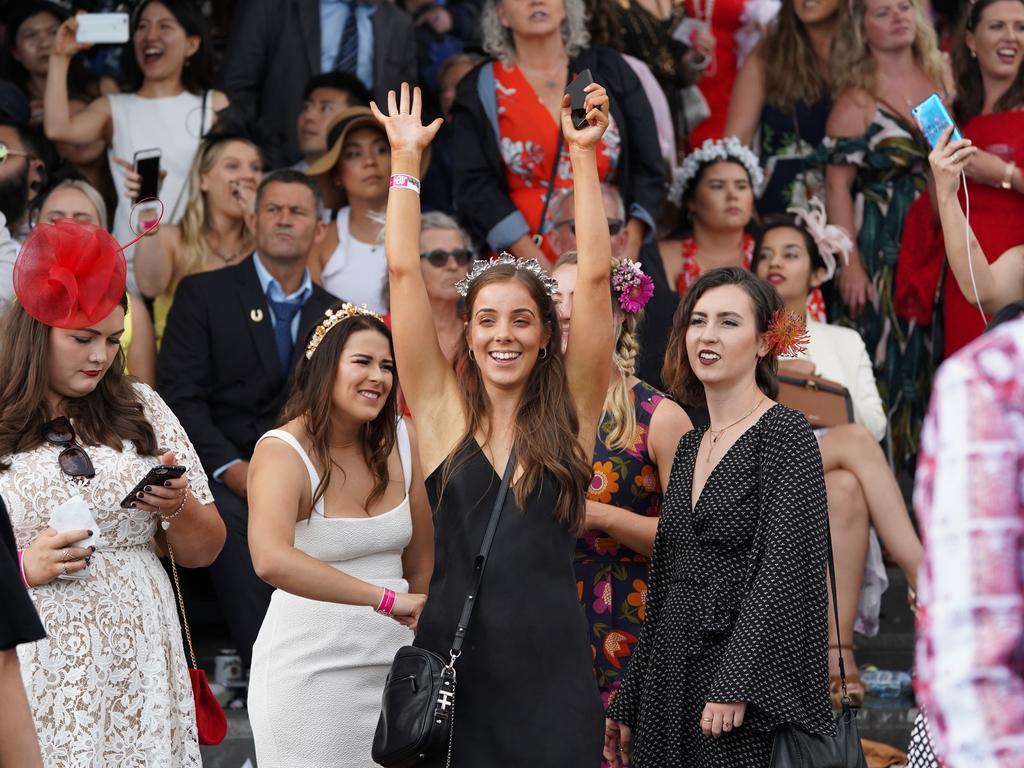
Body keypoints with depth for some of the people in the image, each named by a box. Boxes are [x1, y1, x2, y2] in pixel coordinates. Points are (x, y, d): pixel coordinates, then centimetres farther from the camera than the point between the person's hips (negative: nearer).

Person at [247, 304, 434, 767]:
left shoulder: (401, 439, 1)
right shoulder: (282, 451, -15)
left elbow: (421, 563, 9)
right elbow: (270, 560, -34)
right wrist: (386, 598, -35)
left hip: (393, 656, 5)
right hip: (311, 665, -4)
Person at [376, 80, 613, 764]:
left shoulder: (570, 410, 5)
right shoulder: (443, 407, 5)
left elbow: (595, 276, -2)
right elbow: (404, 271, 1)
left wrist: (585, 154, -5)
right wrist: (406, 158, 1)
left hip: (551, 663, 0)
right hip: (453, 655, 0)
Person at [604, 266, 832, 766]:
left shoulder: (784, 434, -8)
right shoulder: (690, 446, 15)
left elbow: (782, 570, -16)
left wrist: (734, 686, -23)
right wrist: (628, 705, 16)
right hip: (672, 683, 7)